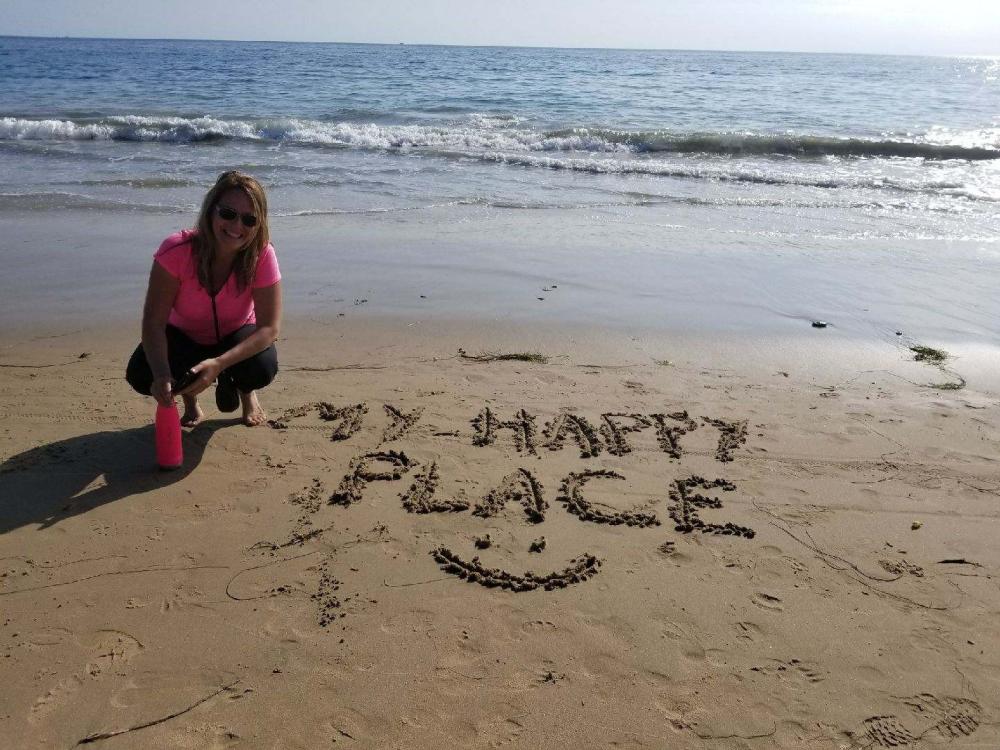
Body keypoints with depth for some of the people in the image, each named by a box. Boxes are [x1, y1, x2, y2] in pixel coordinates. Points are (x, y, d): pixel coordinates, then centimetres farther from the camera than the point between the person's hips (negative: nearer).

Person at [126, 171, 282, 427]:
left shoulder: (262, 255, -29)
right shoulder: (177, 250, -30)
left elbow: (269, 327, -30)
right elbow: (154, 322, -29)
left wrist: (218, 364, -45)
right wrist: (162, 374, -48)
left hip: (236, 337, 0)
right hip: (184, 337, 0)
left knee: (263, 368, -32)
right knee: (140, 375, -27)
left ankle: (246, 392, 9)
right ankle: (189, 397, 10)